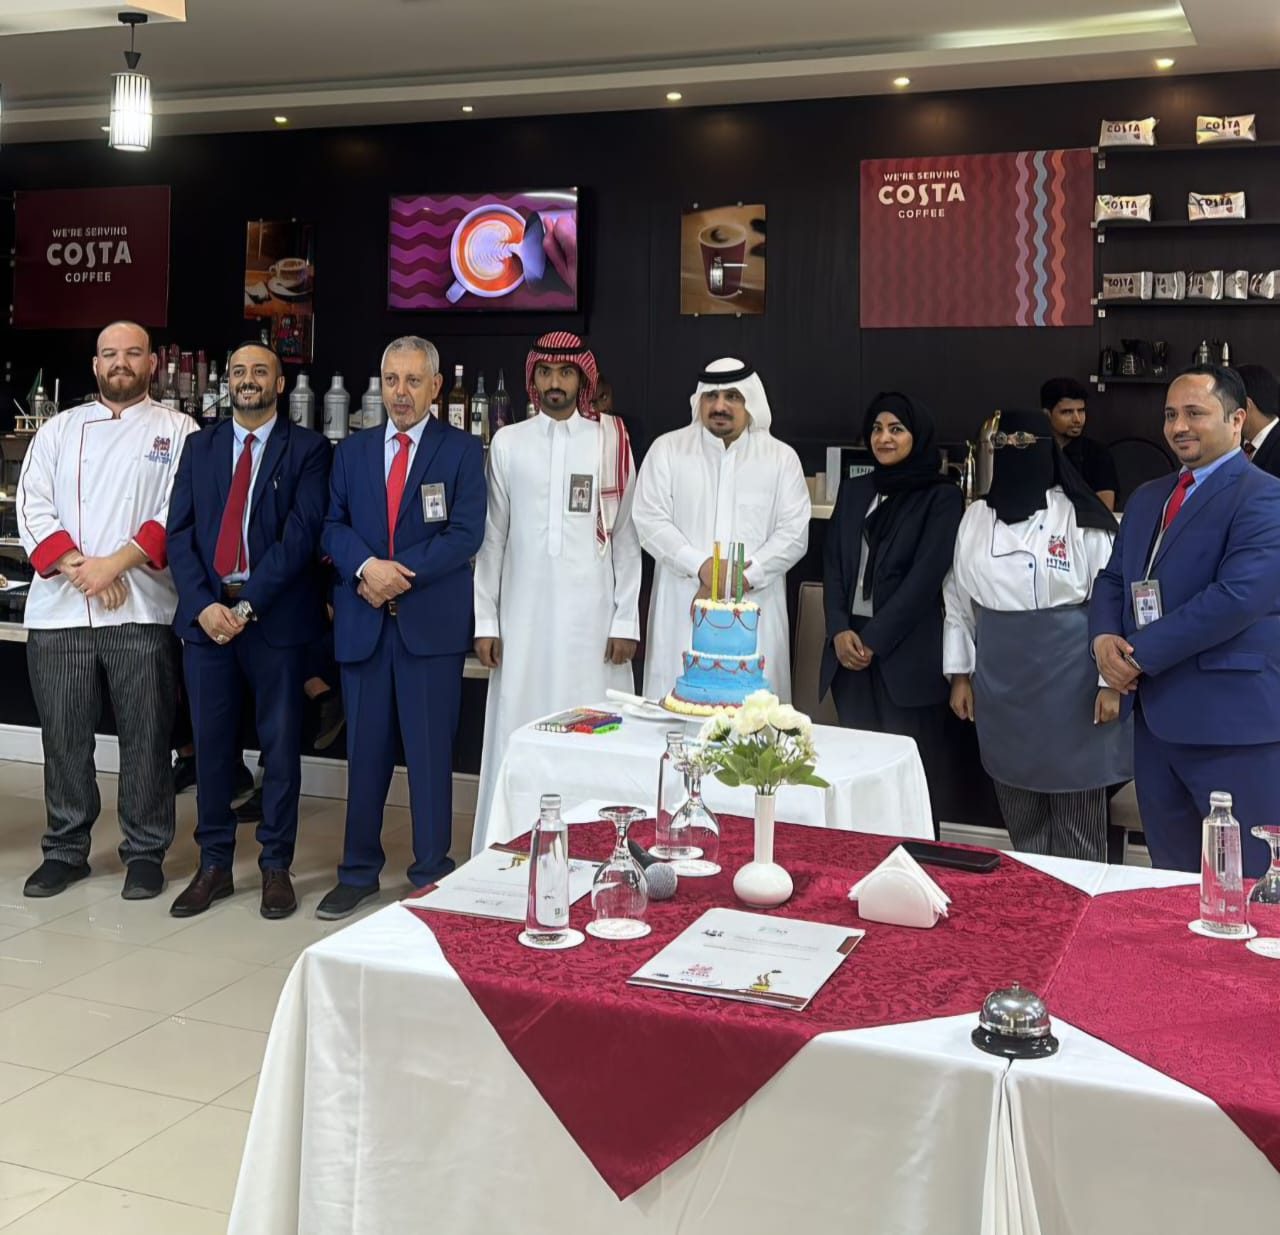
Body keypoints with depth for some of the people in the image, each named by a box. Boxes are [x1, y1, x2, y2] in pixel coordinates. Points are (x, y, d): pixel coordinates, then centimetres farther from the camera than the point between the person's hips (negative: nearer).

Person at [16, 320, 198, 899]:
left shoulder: (177, 431, 5)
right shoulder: (59, 429, 13)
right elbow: (33, 508, 5)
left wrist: (114, 565, -14)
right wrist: (79, 568, -10)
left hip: (142, 611, -2)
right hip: (59, 610, 3)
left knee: (145, 737, 3)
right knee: (63, 736, 9)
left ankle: (145, 851, 16)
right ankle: (65, 850, 23)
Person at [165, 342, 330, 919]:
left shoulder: (307, 449, 1)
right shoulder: (200, 447, 13)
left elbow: (301, 533, -9)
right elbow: (179, 533, 5)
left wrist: (248, 604, -15)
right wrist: (203, 605, -9)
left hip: (275, 616, -3)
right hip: (206, 613, 3)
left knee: (280, 746, 4)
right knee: (211, 745, 8)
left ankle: (276, 866, 16)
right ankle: (214, 865, 20)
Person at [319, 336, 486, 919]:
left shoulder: (462, 450, 2)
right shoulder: (351, 451, 13)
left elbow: (466, 533, -7)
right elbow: (333, 526, 6)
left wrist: (400, 575, -15)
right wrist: (366, 565, -15)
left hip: (431, 622, -3)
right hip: (363, 623, 3)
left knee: (431, 755, 2)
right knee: (365, 752, 10)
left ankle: (431, 876, 14)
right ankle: (358, 872, 22)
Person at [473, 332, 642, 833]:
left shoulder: (611, 442, 4)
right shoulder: (508, 443, 8)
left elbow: (625, 537, 4)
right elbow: (492, 536, 9)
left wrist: (626, 622, -1)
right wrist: (485, 620, 4)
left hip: (591, 618, -1)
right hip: (523, 617, 1)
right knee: (517, 736, 1)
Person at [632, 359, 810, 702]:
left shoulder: (781, 457, 9)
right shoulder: (667, 448, 8)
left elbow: (793, 533, 2)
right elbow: (649, 520, -1)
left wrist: (743, 577, -11)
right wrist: (700, 567, -14)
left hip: (754, 612, 0)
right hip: (682, 609, 0)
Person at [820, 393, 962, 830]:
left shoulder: (941, 497, -1)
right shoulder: (854, 490, 16)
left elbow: (926, 576, -9)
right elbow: (832, 565, 11)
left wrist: (874, 639, -11)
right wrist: (840, 631, -4)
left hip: (907, 655, -5)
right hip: (849, 649, 5)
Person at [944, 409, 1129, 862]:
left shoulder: (1081, 520, -6)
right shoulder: (976, 518, 7)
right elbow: (958, 600, 12)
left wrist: (1111, 682, -10)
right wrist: (959, 674, 10)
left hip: (1068, 680, -4)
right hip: (1000, 681, 4)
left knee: (1076, 818, 4)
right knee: (1019, 816, 14)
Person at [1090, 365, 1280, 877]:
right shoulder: (1147, 498, 17)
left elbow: (1238, 596, -21)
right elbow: (1113, 577, 18)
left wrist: (1141, 654, -17)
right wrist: (1105, 636, -4)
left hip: (1232, 719, -8)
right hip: (1156, 712, 8)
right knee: (1169, 874, 17)